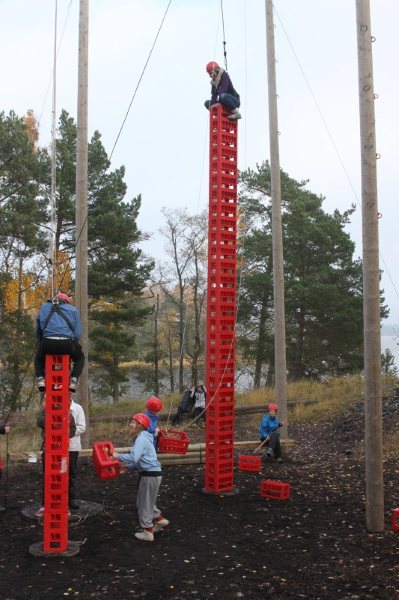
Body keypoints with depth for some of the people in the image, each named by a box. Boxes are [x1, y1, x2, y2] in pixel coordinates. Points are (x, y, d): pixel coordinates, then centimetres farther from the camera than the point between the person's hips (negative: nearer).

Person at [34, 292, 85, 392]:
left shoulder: (44, 308, 25)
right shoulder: (73, 310, 19)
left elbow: (38, 331, 24)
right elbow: (77, 333, 11)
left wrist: (40, 346, 31)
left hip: (47, 343, 1)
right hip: (67, 344, -1)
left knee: (38, 358, 33)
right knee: (80, 358, 29)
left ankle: (40, 378, 8)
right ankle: (73, 379, 7)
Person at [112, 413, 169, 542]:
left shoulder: (142, 439, -19)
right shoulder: (141, 438, 13)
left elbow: (133, 458, -30)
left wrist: (118, 456, -18)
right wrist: (128, 467, 9)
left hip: (151, 475, -10)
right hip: (148, 473, 10)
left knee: (145, 503, 4)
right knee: (143, 501, 23)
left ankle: (147, 532, 16)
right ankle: (159, 519, 35)